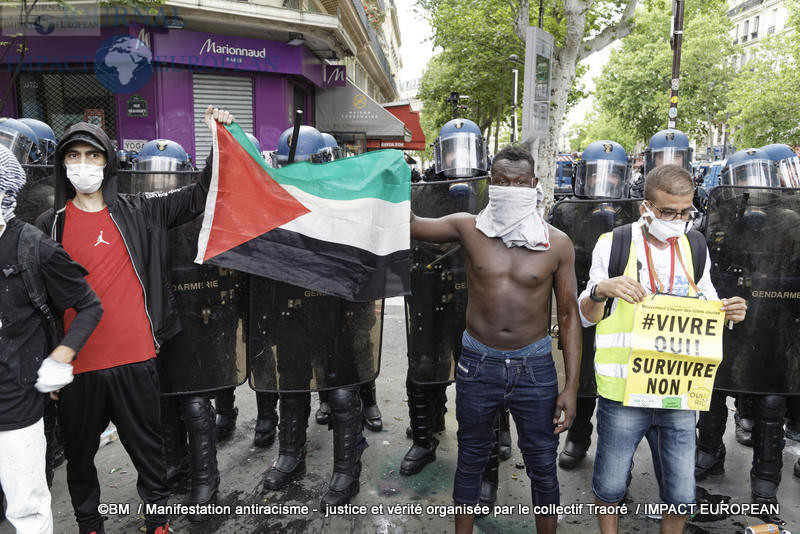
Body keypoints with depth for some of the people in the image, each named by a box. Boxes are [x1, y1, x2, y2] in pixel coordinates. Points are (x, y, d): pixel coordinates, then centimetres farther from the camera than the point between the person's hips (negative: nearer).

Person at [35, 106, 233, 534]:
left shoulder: (137, 212, 3)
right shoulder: (50, 225, 1)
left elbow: (197, 197, 4)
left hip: (135, 358, 0)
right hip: (78, 365, 0)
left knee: (148, 446, 14)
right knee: (79, 452, 17)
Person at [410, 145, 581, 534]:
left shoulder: (557, 244, -5)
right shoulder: (469, 228, -4)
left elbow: (568, 315, -2)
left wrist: (571, 386, -5)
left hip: (534, 367, 0)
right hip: (478, 363, 1)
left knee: (542, 465, 15)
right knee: (471, 458, 19)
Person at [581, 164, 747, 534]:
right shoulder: (613, 245, -6)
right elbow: (586, 317, -1)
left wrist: (729, 312, -6)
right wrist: (600, 290, -22)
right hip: (623, 393, -3)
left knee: (681, 496, 14)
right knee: (610, 487, 12)